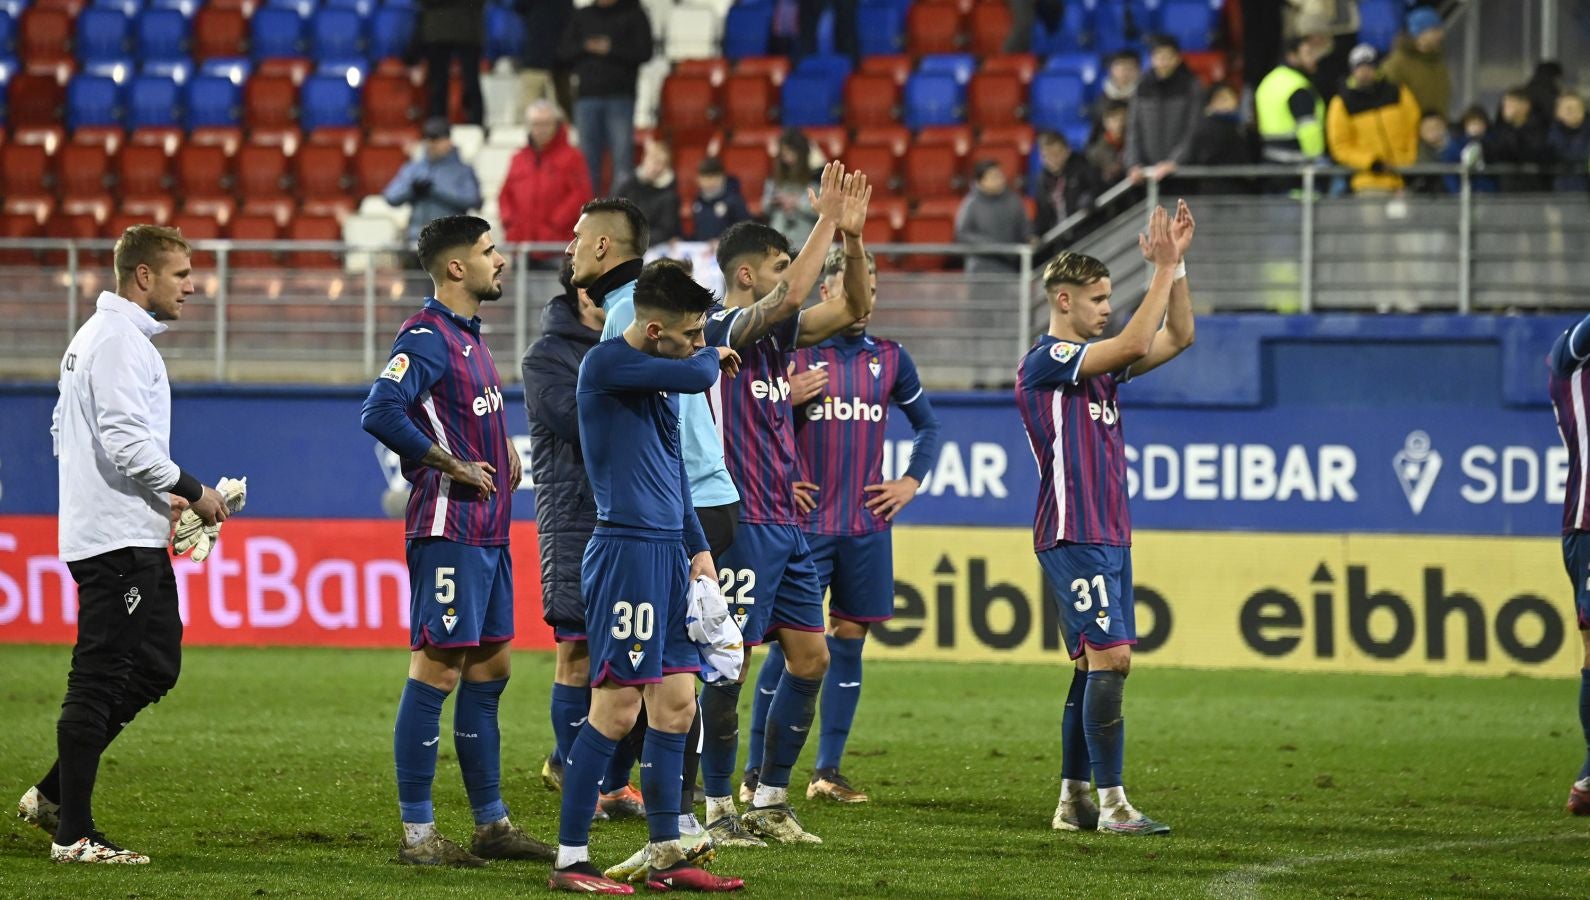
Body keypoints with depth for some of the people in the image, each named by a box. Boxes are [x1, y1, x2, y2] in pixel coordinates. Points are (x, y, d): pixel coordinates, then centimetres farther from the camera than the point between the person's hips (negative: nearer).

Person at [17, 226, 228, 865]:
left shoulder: (92, 338, 19)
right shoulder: (121, 343, -14)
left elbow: (67, 432, 24)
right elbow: (125, 440, -23)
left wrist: (159, 495, 20)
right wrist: (191, 491, -12)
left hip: (132, 539, 11)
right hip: (119, 541, -11)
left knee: (155, 668, 13)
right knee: (100, 681, -7)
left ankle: (53, 795, 15)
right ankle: (73, 833, -5)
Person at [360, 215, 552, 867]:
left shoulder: (467, 335, 16)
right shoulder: (427, 337, -14)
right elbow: (380, 413, -26)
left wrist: (502, 451, 11)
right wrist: (453, 466, -19)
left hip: (488, 531, 10)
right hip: (448, 530, -10)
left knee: (490, 668, 12)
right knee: (438, 669, -7)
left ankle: (492, 824, 19)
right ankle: (417, 834, -5)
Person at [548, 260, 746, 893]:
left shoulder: (660, 374, 17)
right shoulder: (606, 365, -12)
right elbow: (697, 376, -23)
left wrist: (698, 548, 19)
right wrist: (714, 356, 0)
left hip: (668, 554, 9)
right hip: (626, 550, -9)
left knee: (676, 705, 9)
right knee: (617, 709, -9)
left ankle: (666, 858, 15)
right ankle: (570, 860, -4)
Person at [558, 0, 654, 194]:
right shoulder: (582, 16, 15)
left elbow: (644, 52, -3)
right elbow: (563, 53, 12)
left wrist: (611, 49, -11)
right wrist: (585, 47, -6)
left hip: (620, 97, -3)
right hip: (587, 96, 3)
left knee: (623, 158, -7)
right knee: (588, 158, 3)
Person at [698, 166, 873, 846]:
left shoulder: (775, 333, 13)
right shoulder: (721, 329, -11)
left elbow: (852, 308, 15)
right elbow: (792, 294, -27)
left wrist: (852, 235, 1)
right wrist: (826, 222, -21)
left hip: (784, 526, 9)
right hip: (739, 522, -9)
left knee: (810, 659, 8)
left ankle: (768, 802, 15)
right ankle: (719, 809, 3)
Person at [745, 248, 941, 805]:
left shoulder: (890, 359, 8)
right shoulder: (794, 353, -4)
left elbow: (927, 425, 22)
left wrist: (912, 482, 9)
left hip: (867, 526, 4)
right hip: (805, 524, -4)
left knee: (849, 641, 6)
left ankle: (828, 771, 12)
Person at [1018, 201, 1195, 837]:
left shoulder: (1096, 361, 16)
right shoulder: (1046, 361, -10)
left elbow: (1177, 338, 18)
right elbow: (1136, 344, -21)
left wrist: (1176, 265, 8)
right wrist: (1164, 269, -14)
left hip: (1108, 535, 9)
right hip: (1074, 537, -9)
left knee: (1099, 665, 8)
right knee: (1109, 657, -14)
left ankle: (1074, 800, 11)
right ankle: (1111, 804, -15)